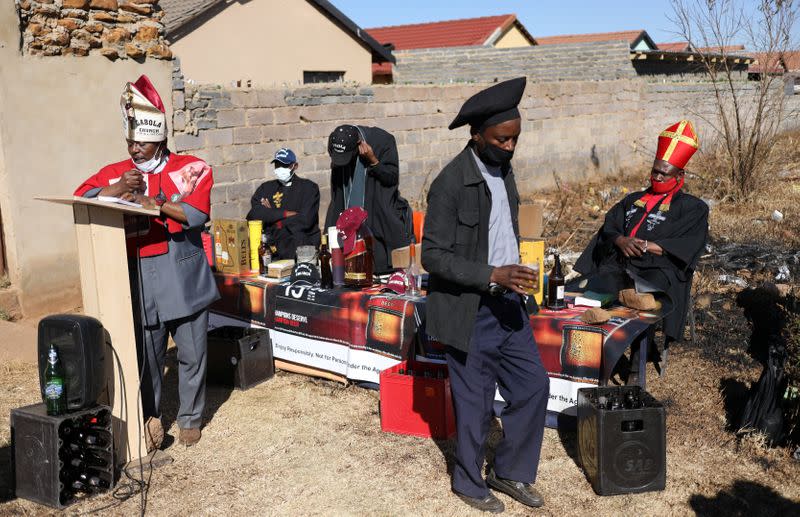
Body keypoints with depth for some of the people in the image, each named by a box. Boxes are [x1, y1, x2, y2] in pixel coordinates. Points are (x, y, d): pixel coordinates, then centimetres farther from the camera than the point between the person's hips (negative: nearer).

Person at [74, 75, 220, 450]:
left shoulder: (191, 169, 1)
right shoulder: (117, 174, 8)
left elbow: (197, 215, -10)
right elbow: (81, 200, -4)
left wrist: (155, 204, -17)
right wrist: (116, 190, -18)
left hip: (184, 276, -1)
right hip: (141, 280, 1)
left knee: (192, 353, 8)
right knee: (147, 353, 5)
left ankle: (191, 419, 25)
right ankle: (151, 418, 21)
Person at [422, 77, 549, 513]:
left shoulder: (503, 169, 6)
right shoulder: (451, 184, -19)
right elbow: (433, 256, -20)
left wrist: (513, 280, 17)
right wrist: (492, 276, -26)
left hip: (508, 305, 8)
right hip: (471, 313, -8)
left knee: (534, 387, 11)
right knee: (475, 404, 6)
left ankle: (510, 472, 30)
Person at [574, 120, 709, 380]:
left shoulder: (692, 208, 16)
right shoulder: (633, 200, 30)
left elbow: (686, 246, 1)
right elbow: (609, 227, 17)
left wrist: (646, 246, -8)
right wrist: (621, 241, -7)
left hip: (657, 272, -3)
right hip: (618, 267, 4)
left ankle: (636, 370, -28)